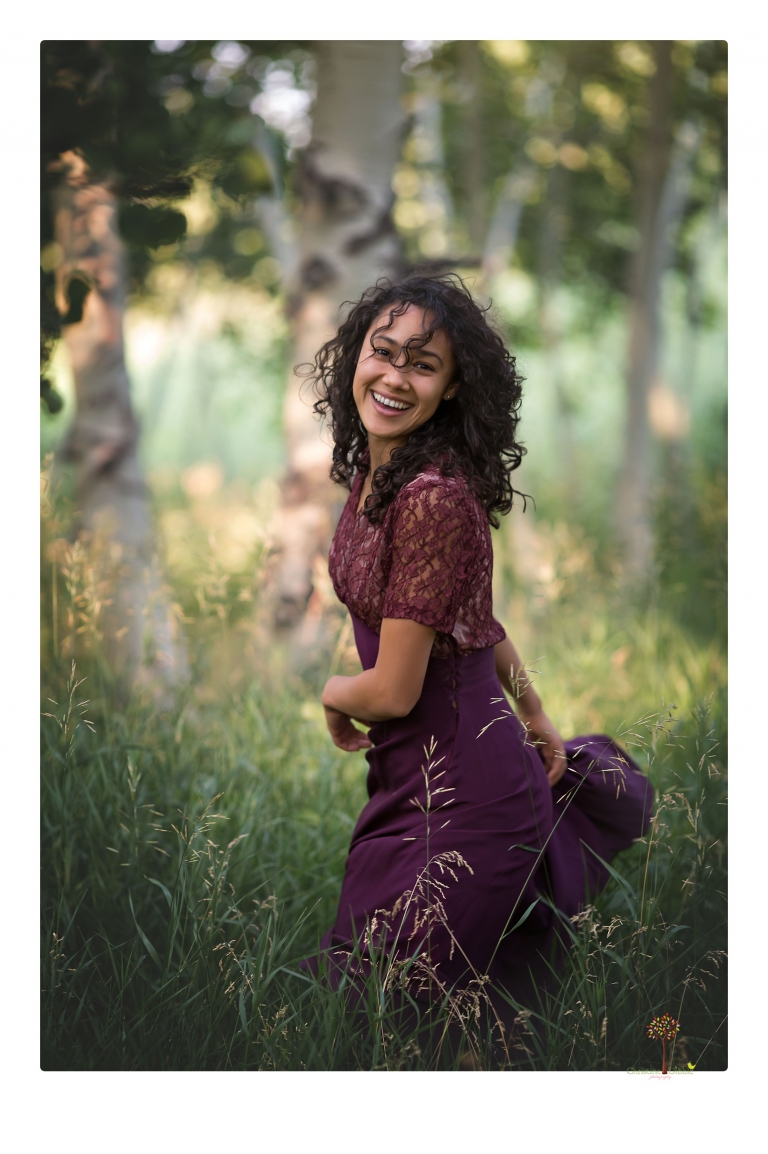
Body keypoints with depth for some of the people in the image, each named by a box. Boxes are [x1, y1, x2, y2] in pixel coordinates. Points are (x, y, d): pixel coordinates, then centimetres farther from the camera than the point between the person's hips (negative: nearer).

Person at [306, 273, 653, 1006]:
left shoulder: (431, 498, -28)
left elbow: (393, 690, -23)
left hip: (456, 787, -9)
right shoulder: (372, 468, 2)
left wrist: (334, 696, 0)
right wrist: (533, 720, 24)